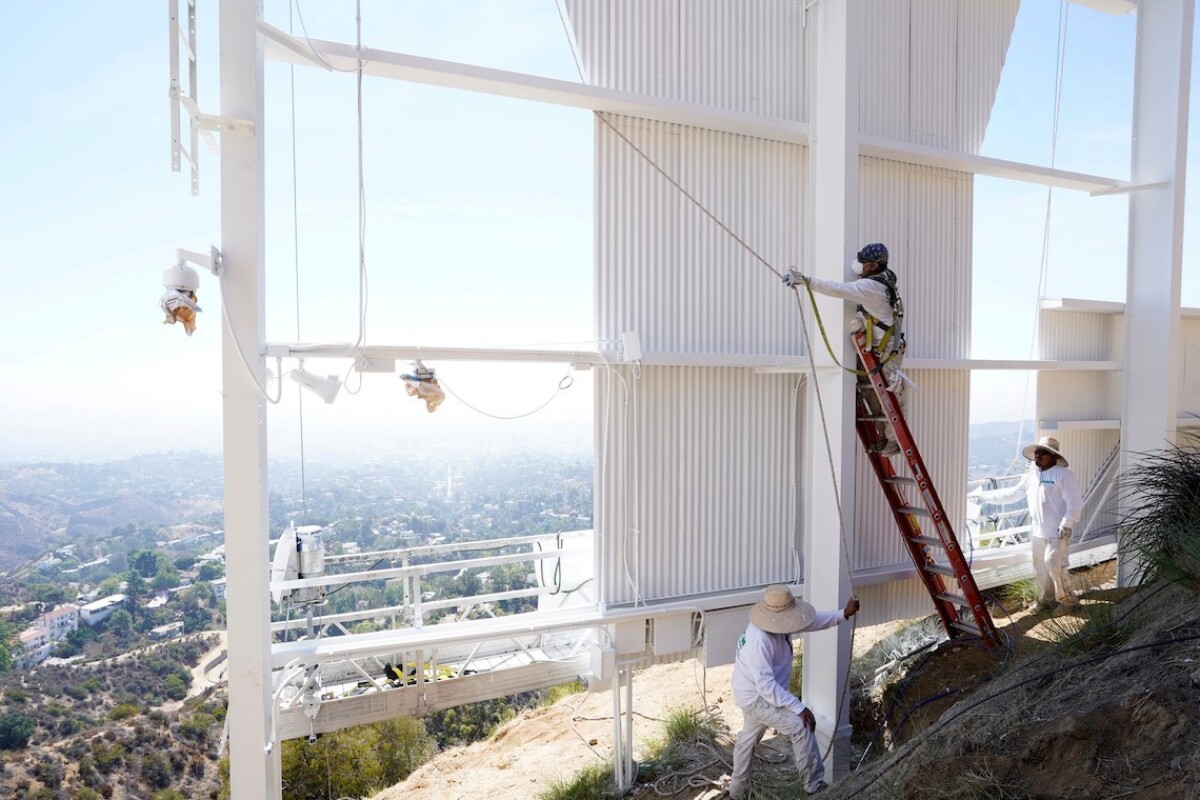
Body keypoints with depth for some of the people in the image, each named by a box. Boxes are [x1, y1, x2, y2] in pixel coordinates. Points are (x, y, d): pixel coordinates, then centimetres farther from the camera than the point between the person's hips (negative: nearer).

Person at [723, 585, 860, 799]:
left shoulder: (777, 623, -10)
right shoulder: (759, 641, -36)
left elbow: (813, 620, 0)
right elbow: (767, 686, -33)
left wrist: (844, 613, -11)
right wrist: (799, 708, -29)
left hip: (754, 694, 10)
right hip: (757, 698, -10)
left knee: (748, 738, 24)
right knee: (802, 726, -8)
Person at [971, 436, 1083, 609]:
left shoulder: (1063, 475, -10)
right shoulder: (1031, 476, 10)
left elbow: (1075, 503, -14)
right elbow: (1010, 494, 16)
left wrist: (1066, 524, -19)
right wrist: (983, 496, 13)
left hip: (1057, 532, -7)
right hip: (1037, 532, 7)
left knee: (1053, 563, -13)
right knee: (1040, 566, 12)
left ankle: (1066, 597, 7)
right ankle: (1049, 598, 27)